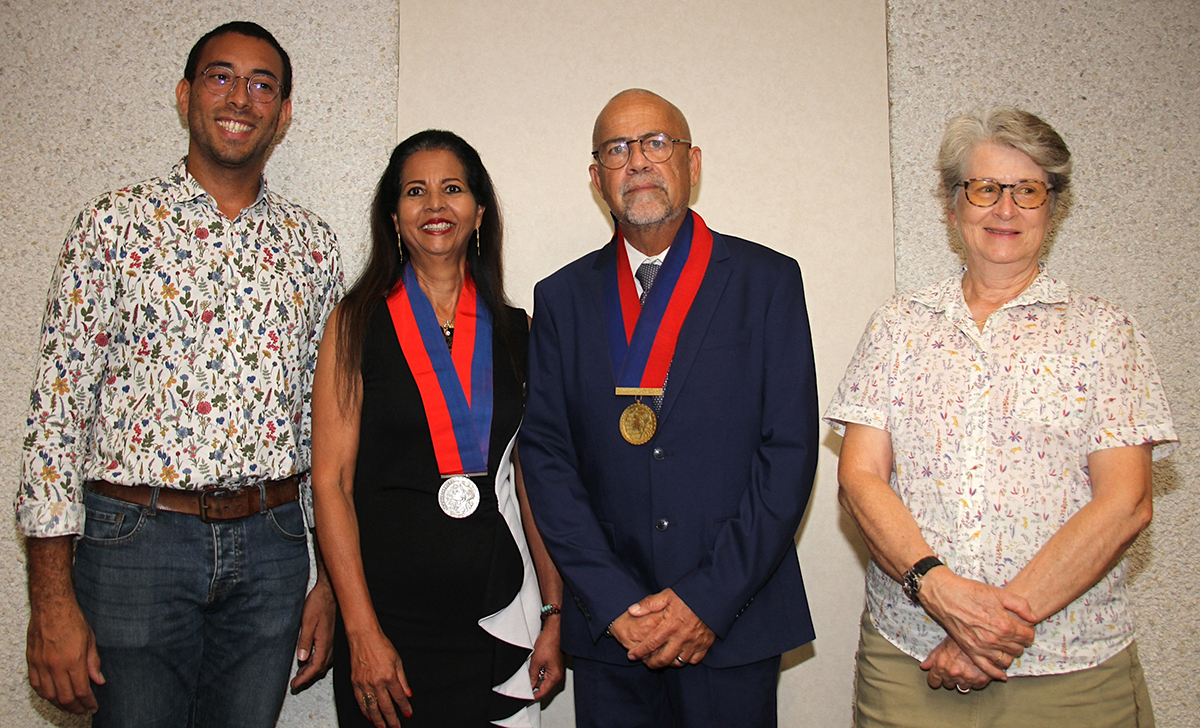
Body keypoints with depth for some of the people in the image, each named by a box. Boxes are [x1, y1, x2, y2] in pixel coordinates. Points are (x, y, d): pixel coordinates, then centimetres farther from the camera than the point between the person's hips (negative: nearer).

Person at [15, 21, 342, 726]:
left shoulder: (313, 244, 7)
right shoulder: (117, 223, -1)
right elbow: (60, 403, -5)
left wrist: (331, 578, 7)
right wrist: (52, 599, -9)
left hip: (273, 545, 3)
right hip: (135, 537, -2)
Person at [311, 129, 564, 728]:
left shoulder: (513, 330, 6)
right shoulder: (358, 322, -1)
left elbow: (531, 478, 8)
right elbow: (331, 481, -5)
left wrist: (553, 613, 4)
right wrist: (363, 632, -12)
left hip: (500, 622, 2)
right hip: (390, 613, -2)